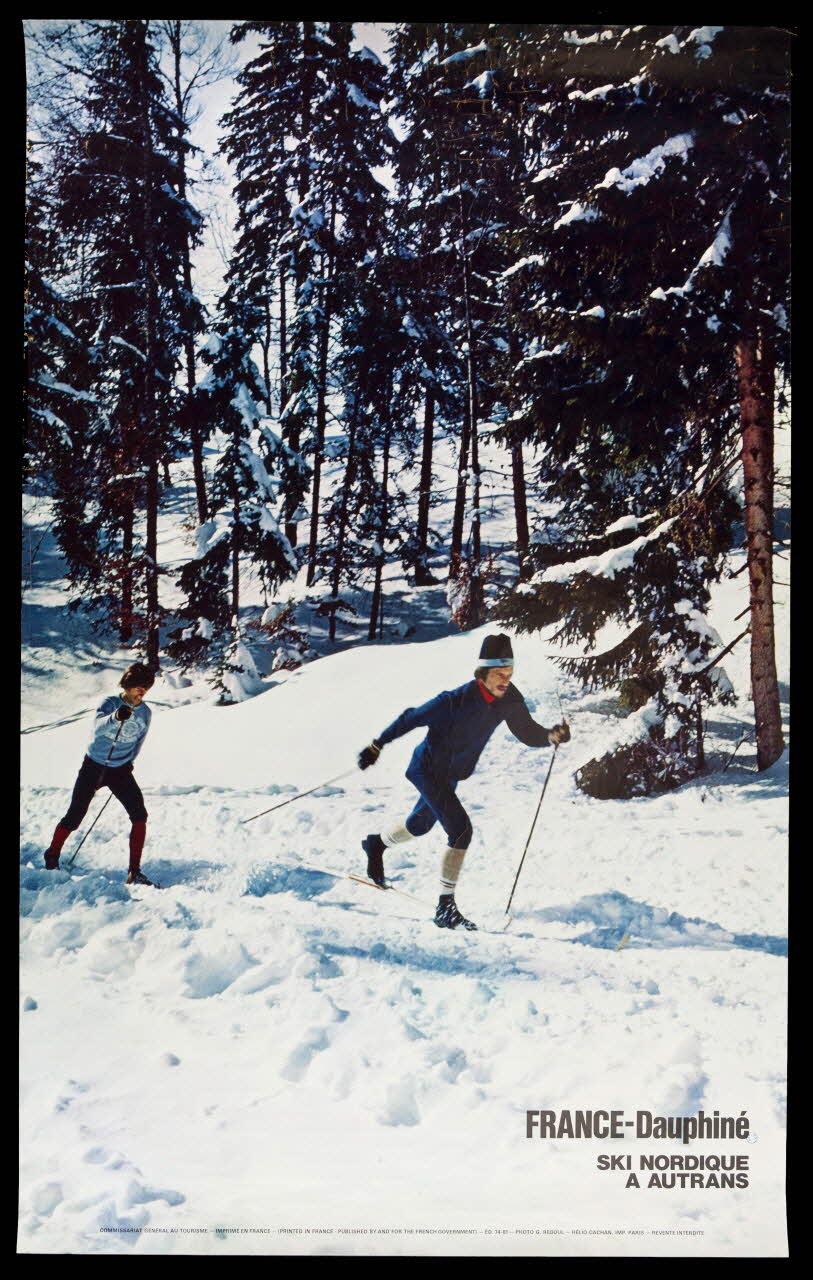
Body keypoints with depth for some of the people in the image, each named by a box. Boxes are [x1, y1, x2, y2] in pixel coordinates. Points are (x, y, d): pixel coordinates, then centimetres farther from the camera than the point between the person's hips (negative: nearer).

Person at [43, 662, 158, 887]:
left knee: (139, 816, -13)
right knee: (74, 817, 2)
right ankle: (52, 857, 27)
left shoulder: (145, 713, 0)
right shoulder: (111, 703, -15)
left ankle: (134, 872, -9)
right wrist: (116, 717, -55)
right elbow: (99, 727, -36)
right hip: (94, 767, -3)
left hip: (121, 769, 4)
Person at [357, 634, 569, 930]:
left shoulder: (509, 700, -14)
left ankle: (376, 844, 57)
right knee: (461, 829, -20)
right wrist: (377, 746, -13)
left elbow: (528, 732, -6)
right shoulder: (455, 701, -31)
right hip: (426, 769, -7)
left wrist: (552, 736, -27)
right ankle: (445, 906, -14)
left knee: (420, 825, 28)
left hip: (450, 775, 8)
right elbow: (410, 718, -20)